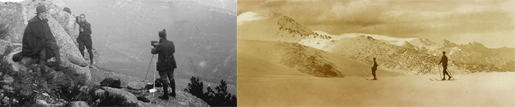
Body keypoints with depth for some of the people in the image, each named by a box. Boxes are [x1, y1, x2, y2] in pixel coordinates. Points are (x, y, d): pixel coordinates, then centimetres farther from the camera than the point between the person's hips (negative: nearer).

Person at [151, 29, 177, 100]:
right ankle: (173, 93, 28)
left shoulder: (160, 45, -20)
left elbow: (153, 52, -8)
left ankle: (166, 95, 8)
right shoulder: (171, 43, -2)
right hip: (171, 64, 6)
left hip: (163, 65, -6)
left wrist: (153, 47, 16)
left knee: (164, 79, 3)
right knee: (171, 78, 17)